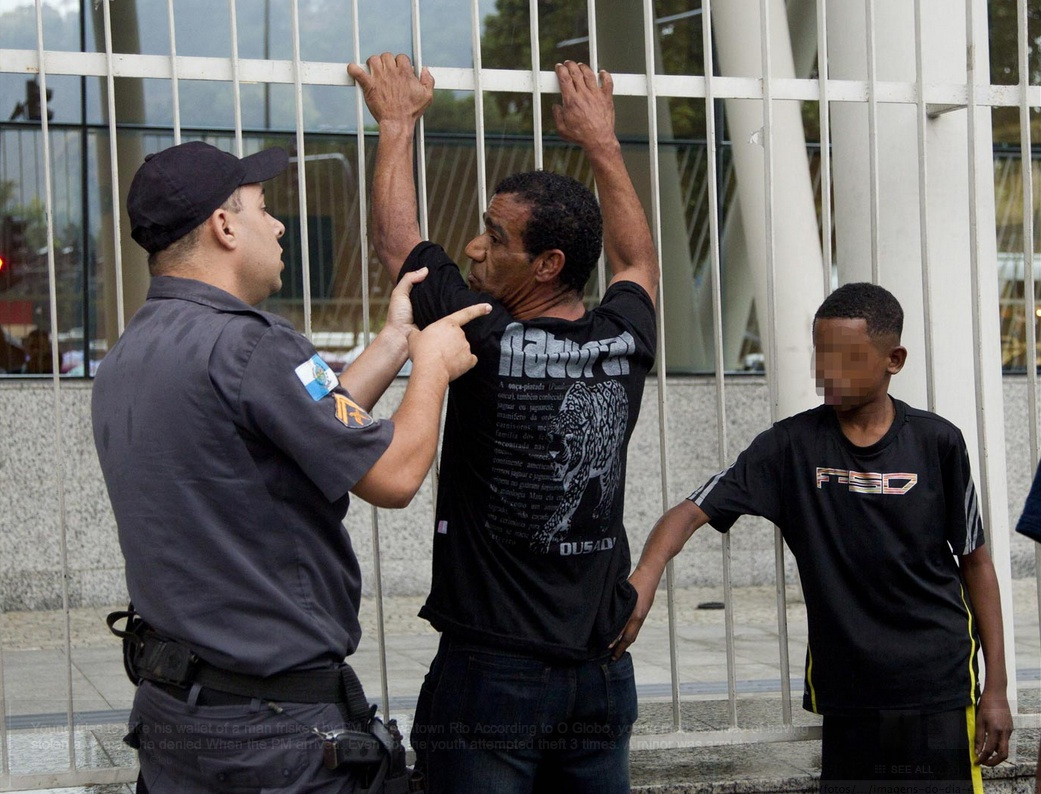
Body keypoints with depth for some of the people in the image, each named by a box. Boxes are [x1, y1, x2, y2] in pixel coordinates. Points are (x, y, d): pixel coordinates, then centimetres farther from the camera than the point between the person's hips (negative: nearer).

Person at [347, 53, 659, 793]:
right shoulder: (624, 345, -1)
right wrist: (602, 142, 33)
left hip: (491, 672, -5)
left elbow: (396, 240, 2)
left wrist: (399, 121, 16)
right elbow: (639, 258, 23)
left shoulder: (488, 344, -15)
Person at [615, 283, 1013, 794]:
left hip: (940, 691, -1)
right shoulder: (792, 446, -3)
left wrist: (996, 688, 3)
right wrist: (645, 575, -32)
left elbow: (974, 561, 5)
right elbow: (692, 511, -11)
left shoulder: (937, 443, -2)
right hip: (845, 691, 1)